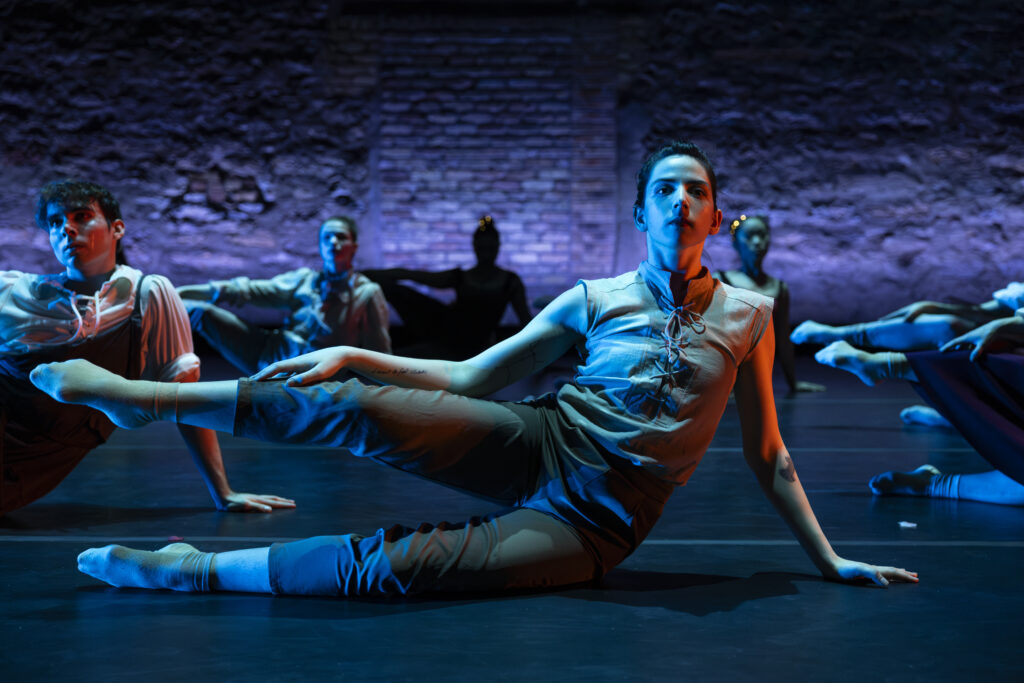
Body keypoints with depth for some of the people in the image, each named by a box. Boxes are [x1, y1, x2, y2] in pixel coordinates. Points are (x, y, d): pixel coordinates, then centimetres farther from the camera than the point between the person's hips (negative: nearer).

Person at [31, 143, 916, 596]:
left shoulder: (747, 314, 3)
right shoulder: (592, 300, 3)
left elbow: (767, 453, 11)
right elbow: (468, 379, 5)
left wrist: (830, 558, 8)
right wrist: (356, 356, -7)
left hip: (594, 525, -1)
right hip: (537, 443, 1)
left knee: (396, 565, -24)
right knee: (364, 409, -24)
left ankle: (196, 570, -12)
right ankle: (153, 396, -12)